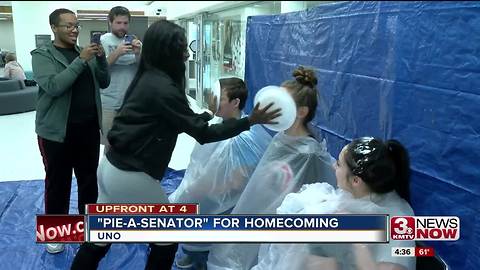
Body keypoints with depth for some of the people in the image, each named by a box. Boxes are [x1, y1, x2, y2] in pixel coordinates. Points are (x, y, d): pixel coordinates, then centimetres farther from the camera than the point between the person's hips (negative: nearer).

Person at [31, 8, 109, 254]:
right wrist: (81, 61, -23)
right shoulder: (42, 55, -6)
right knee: (58, 183, 6)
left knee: (89, 179, 15)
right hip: (57, 131, -5)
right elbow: (53, 86, -21)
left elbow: (104, 83, 8)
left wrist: (101, 58, -8)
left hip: (89, 128, 5)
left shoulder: (85, 53, 11)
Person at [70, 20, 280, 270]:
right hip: (130, 176, -9)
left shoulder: (148, 78, 6)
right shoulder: (162, 88, -21)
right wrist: (250, 120, -14)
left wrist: (208, 113, 22)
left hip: (111, 167, 9)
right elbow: (202, 134, -17)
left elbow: (180, 123, 15)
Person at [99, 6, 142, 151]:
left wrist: (138, 53, -17)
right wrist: (117, 53, -21)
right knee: (110, 145, 5)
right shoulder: (103, 41, -2)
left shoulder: (134, 41, 6)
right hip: (109, 103, -2)